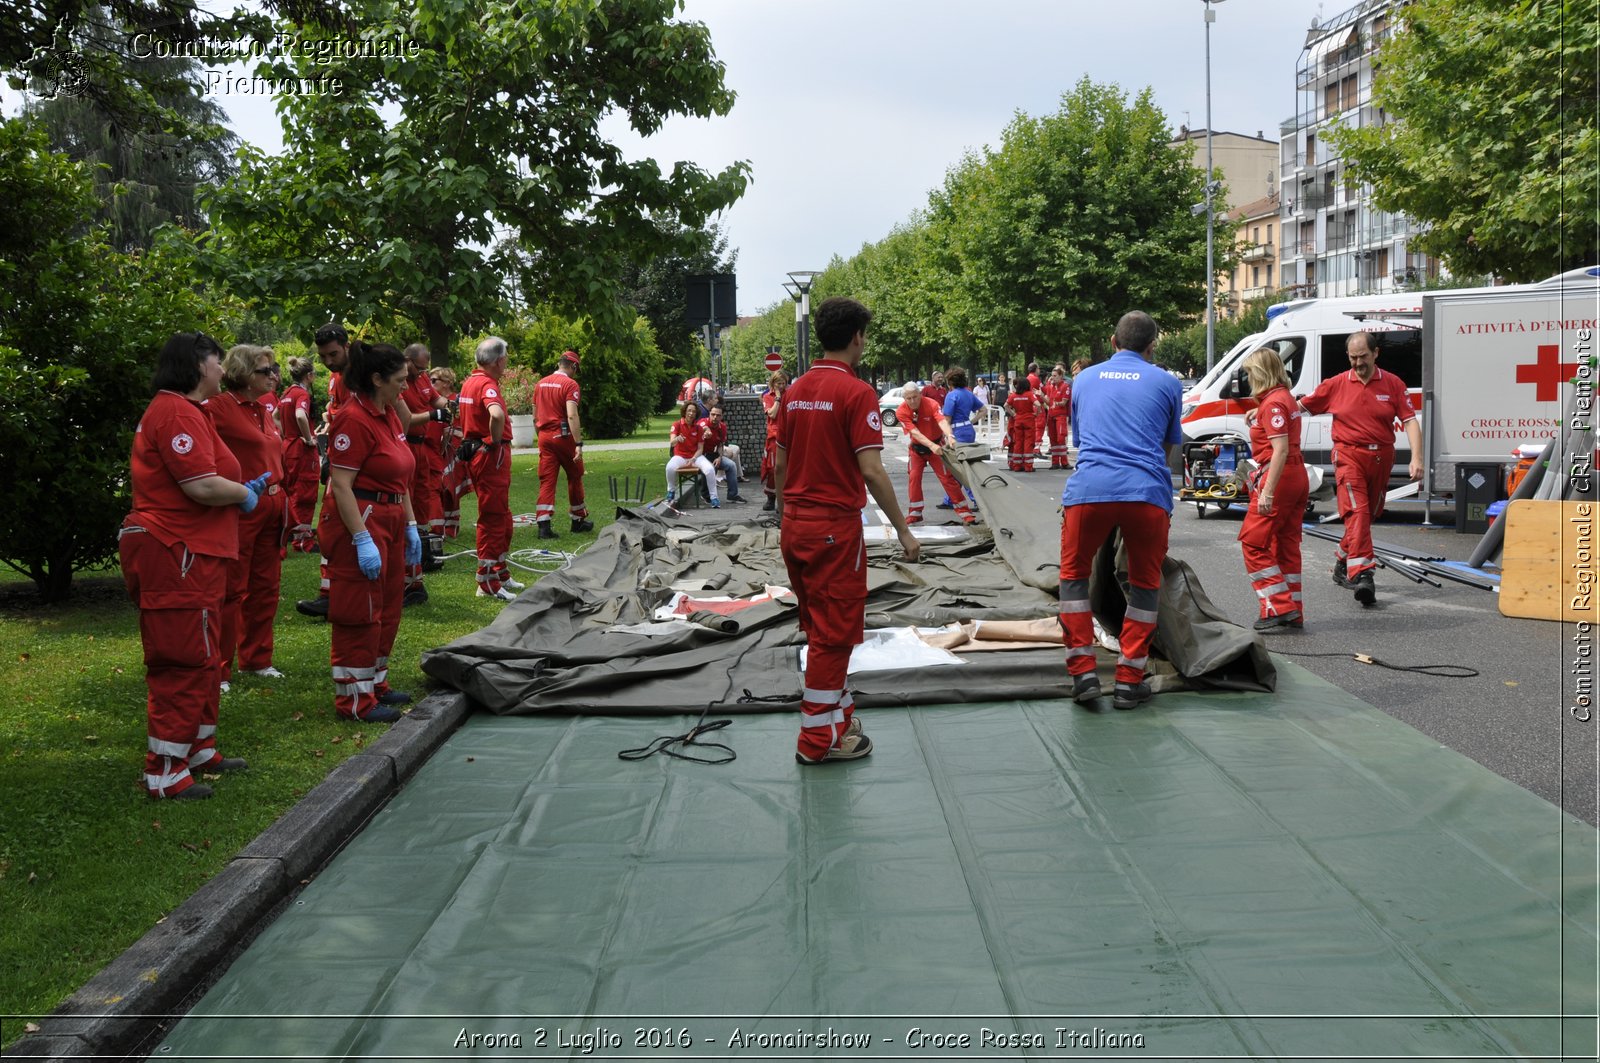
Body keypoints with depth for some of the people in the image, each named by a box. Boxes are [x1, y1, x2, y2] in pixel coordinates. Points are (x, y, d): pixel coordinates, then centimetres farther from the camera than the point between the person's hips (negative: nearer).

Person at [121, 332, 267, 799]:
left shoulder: (184, 410, 19)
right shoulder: (176, 412, -17)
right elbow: (201, 485, -25)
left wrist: (243, 488, 9)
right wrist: (245, 493, -8)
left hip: (192, 554, 11)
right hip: (175, 555, -11)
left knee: (204, 659, 20)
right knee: (184, 663, -5)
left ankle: (199, 748, 31)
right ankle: (164, 772, 1)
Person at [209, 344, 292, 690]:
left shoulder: (264, 410, 14)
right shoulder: (219, 407, -12)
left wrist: (285, 504, 18)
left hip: (272, 508, 8)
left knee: (265, 587, 15)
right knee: (231, 590, -3)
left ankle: (256, 659, 27)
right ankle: (218, 670, 5)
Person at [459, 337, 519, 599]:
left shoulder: (469, 381, 12)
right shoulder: (487, 384, -18)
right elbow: (497, 414, -38)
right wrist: (495, 440, -21)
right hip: (490, 455, -10)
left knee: (501, 517, 19)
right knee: (493, 518, -4)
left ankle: (501, 574, 28)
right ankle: (488, 583, 0)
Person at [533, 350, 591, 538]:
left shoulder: (541, 383, 10)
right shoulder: (570, 384, -10)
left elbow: (535, 417, 16)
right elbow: (572, 415, -21)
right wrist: (579, 444, -23)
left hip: (544, 437, 5)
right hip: (564, 436, -5)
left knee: (546, 480, 2)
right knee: (574, 477, 12)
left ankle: (544, 525, -9)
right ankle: (578, 521, 23)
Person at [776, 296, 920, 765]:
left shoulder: (795, 390, 7)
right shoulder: (857, 392, -14)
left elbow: (781, 463, 12)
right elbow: (871, 470, -19)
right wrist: (903, 530, -13)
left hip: (794, 526, 7)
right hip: (835, 527, -7)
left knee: (820, 626, 19)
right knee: (834, 632, 2)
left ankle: (838, 710, 32)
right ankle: (819, 738, 8)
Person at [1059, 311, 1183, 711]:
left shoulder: (1085, 379, 21)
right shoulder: (1166, 384, 15)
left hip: (1088, 490, 1)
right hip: (1148, 493, -1)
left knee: (1074, 576, 19)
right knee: (1145, 583, 17)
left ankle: (1083, 672, 10)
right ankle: (1130, 680, 16)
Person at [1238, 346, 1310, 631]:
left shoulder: (1273, 403, -15)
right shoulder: (1287, 398, 15)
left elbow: (1281, 449, -23)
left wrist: (1267, 491, -25)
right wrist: (1257, 416, 20)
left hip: (1279, 478, -10)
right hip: (1298, 476, 10)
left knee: (1253, 542, -4)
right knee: (1287, 544, 13)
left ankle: (1279, 608, -7)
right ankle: (1294, 612, 16)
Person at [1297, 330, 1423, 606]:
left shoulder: (1393, 384, 4)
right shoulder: (1336, 384, 2)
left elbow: (1410, 421, 1)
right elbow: (1301, 405, 8)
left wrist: (1416, 458, -10)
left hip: (1381, 457, 3)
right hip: (1349, 456, -3)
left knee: (1367, 515, 13)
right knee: (1357, 512, -17)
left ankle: (1343, 562, 32)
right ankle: (1362, 575, -25)